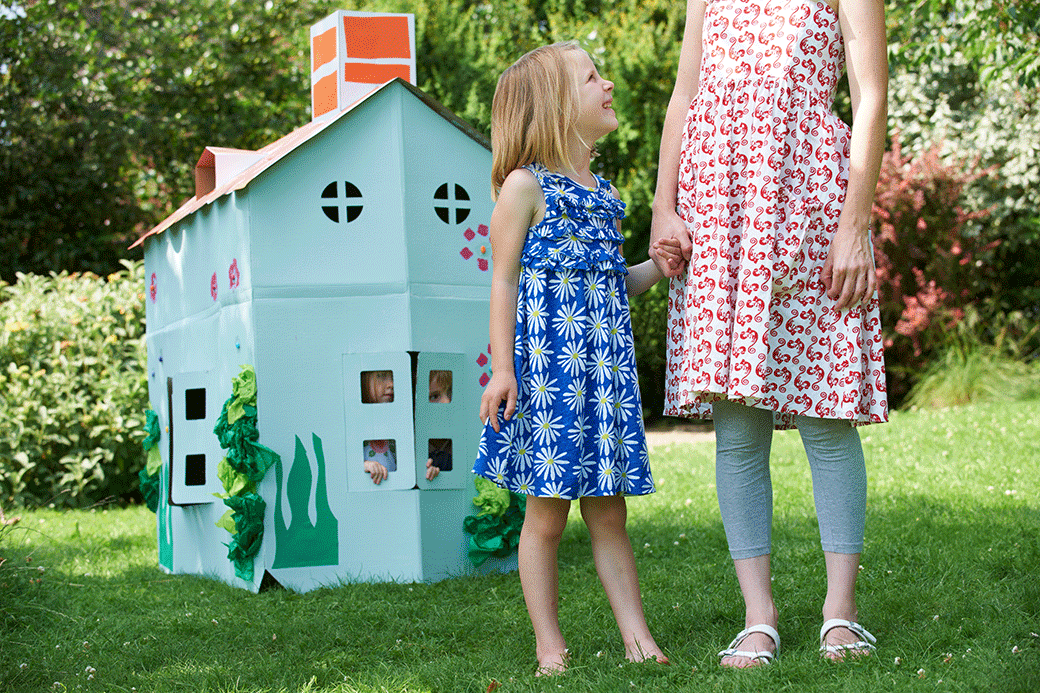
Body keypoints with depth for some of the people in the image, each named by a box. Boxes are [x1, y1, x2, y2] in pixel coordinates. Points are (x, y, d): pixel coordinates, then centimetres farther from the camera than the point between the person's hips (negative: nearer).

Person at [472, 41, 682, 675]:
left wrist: (657, 268, 6)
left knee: (609, 513, 8)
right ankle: (550, 645, 8)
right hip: (546, 366, -6)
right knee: (546, 515, 0)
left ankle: (638, 636, 11)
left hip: (605, 362, 6)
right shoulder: (525, 185, -5)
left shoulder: (606, 194, 16)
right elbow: (504, 281, -6)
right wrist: (503, 368, -11)